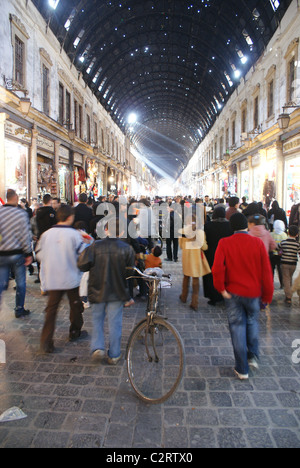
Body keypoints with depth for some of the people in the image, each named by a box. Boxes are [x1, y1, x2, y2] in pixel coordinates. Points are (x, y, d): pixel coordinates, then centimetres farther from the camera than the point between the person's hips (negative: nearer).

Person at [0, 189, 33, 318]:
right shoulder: (21, 214, -11)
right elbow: (25, 235, -11)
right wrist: (29, 254, -3)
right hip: (18, 254, -3)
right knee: (20, 283, 12)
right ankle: (19, 310, 22)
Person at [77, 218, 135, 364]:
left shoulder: (95, 246, -11)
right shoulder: (127, 249, -8)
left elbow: (82, 265, -13)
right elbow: (130, 272, -6)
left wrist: (85, 250, 5)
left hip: (98, 291, 0)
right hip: (117, 292, 0)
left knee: (97, 320, 19)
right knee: (115, 323, 10)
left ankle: (97, 347, 7)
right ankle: (114, 355, 18)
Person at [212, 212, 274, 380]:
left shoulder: (224, 243, -10)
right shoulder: (258, 243, -9)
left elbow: (217, 268, -20)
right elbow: (266, 271, -6)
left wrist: (221, 288, -7)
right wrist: (267, 295, 4)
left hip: (233, 292, -1)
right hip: (254, 292, 1)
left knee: (237, 327, 10)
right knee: (252, 322, 26)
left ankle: (242, 369, 18)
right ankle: (253, 356, 24)